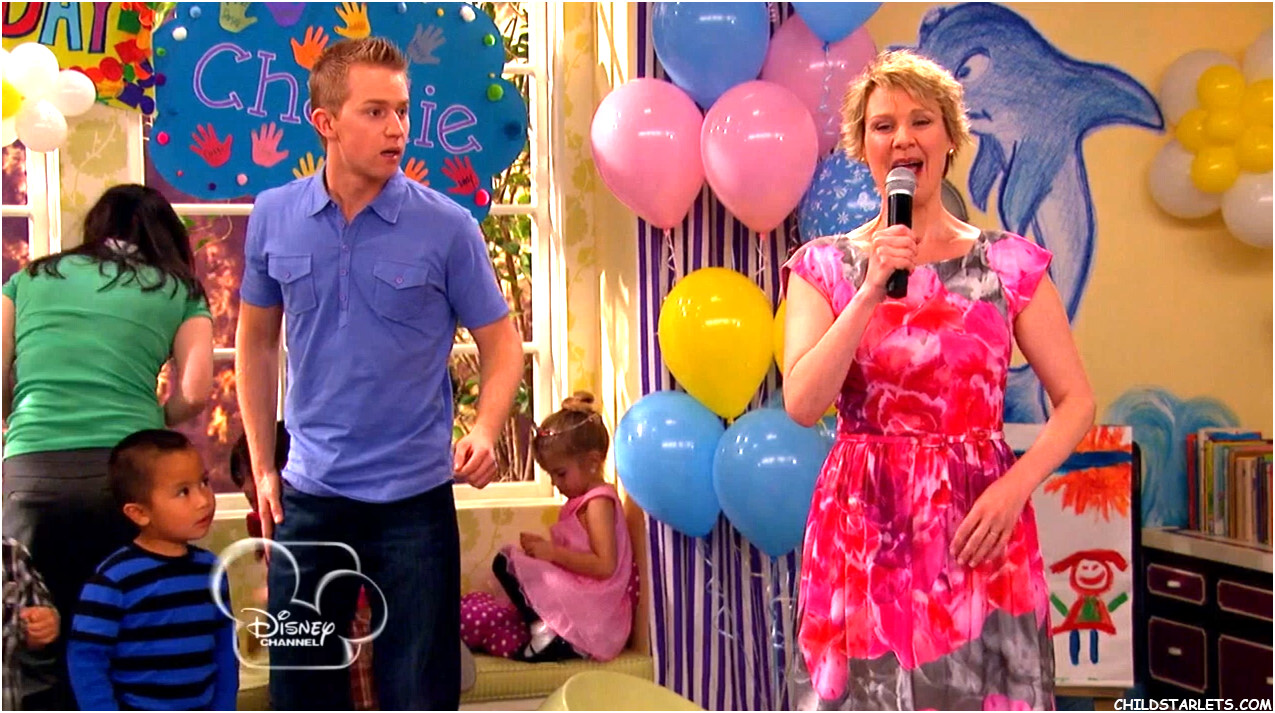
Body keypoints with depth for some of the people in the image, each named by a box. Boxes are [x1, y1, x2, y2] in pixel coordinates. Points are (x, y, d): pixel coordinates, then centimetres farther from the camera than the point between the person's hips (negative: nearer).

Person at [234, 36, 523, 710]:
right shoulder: (273, 217, -1)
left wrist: (485, 431, -21)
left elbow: (501, 343, -2)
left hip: (414, 496, -2)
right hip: (308, 494, 3)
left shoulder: (447, 226, -9)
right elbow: (255, 339, 11)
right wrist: (262, 465, 9)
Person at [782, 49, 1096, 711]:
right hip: (861, 526, 0)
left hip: (978, 527, 0)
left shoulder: (1009, 264, 3)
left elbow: (1077, 400, 3)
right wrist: (872, 290, -15)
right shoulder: (824, 266, 4)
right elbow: (802, 404, -9)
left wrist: (1015, 486, -12)